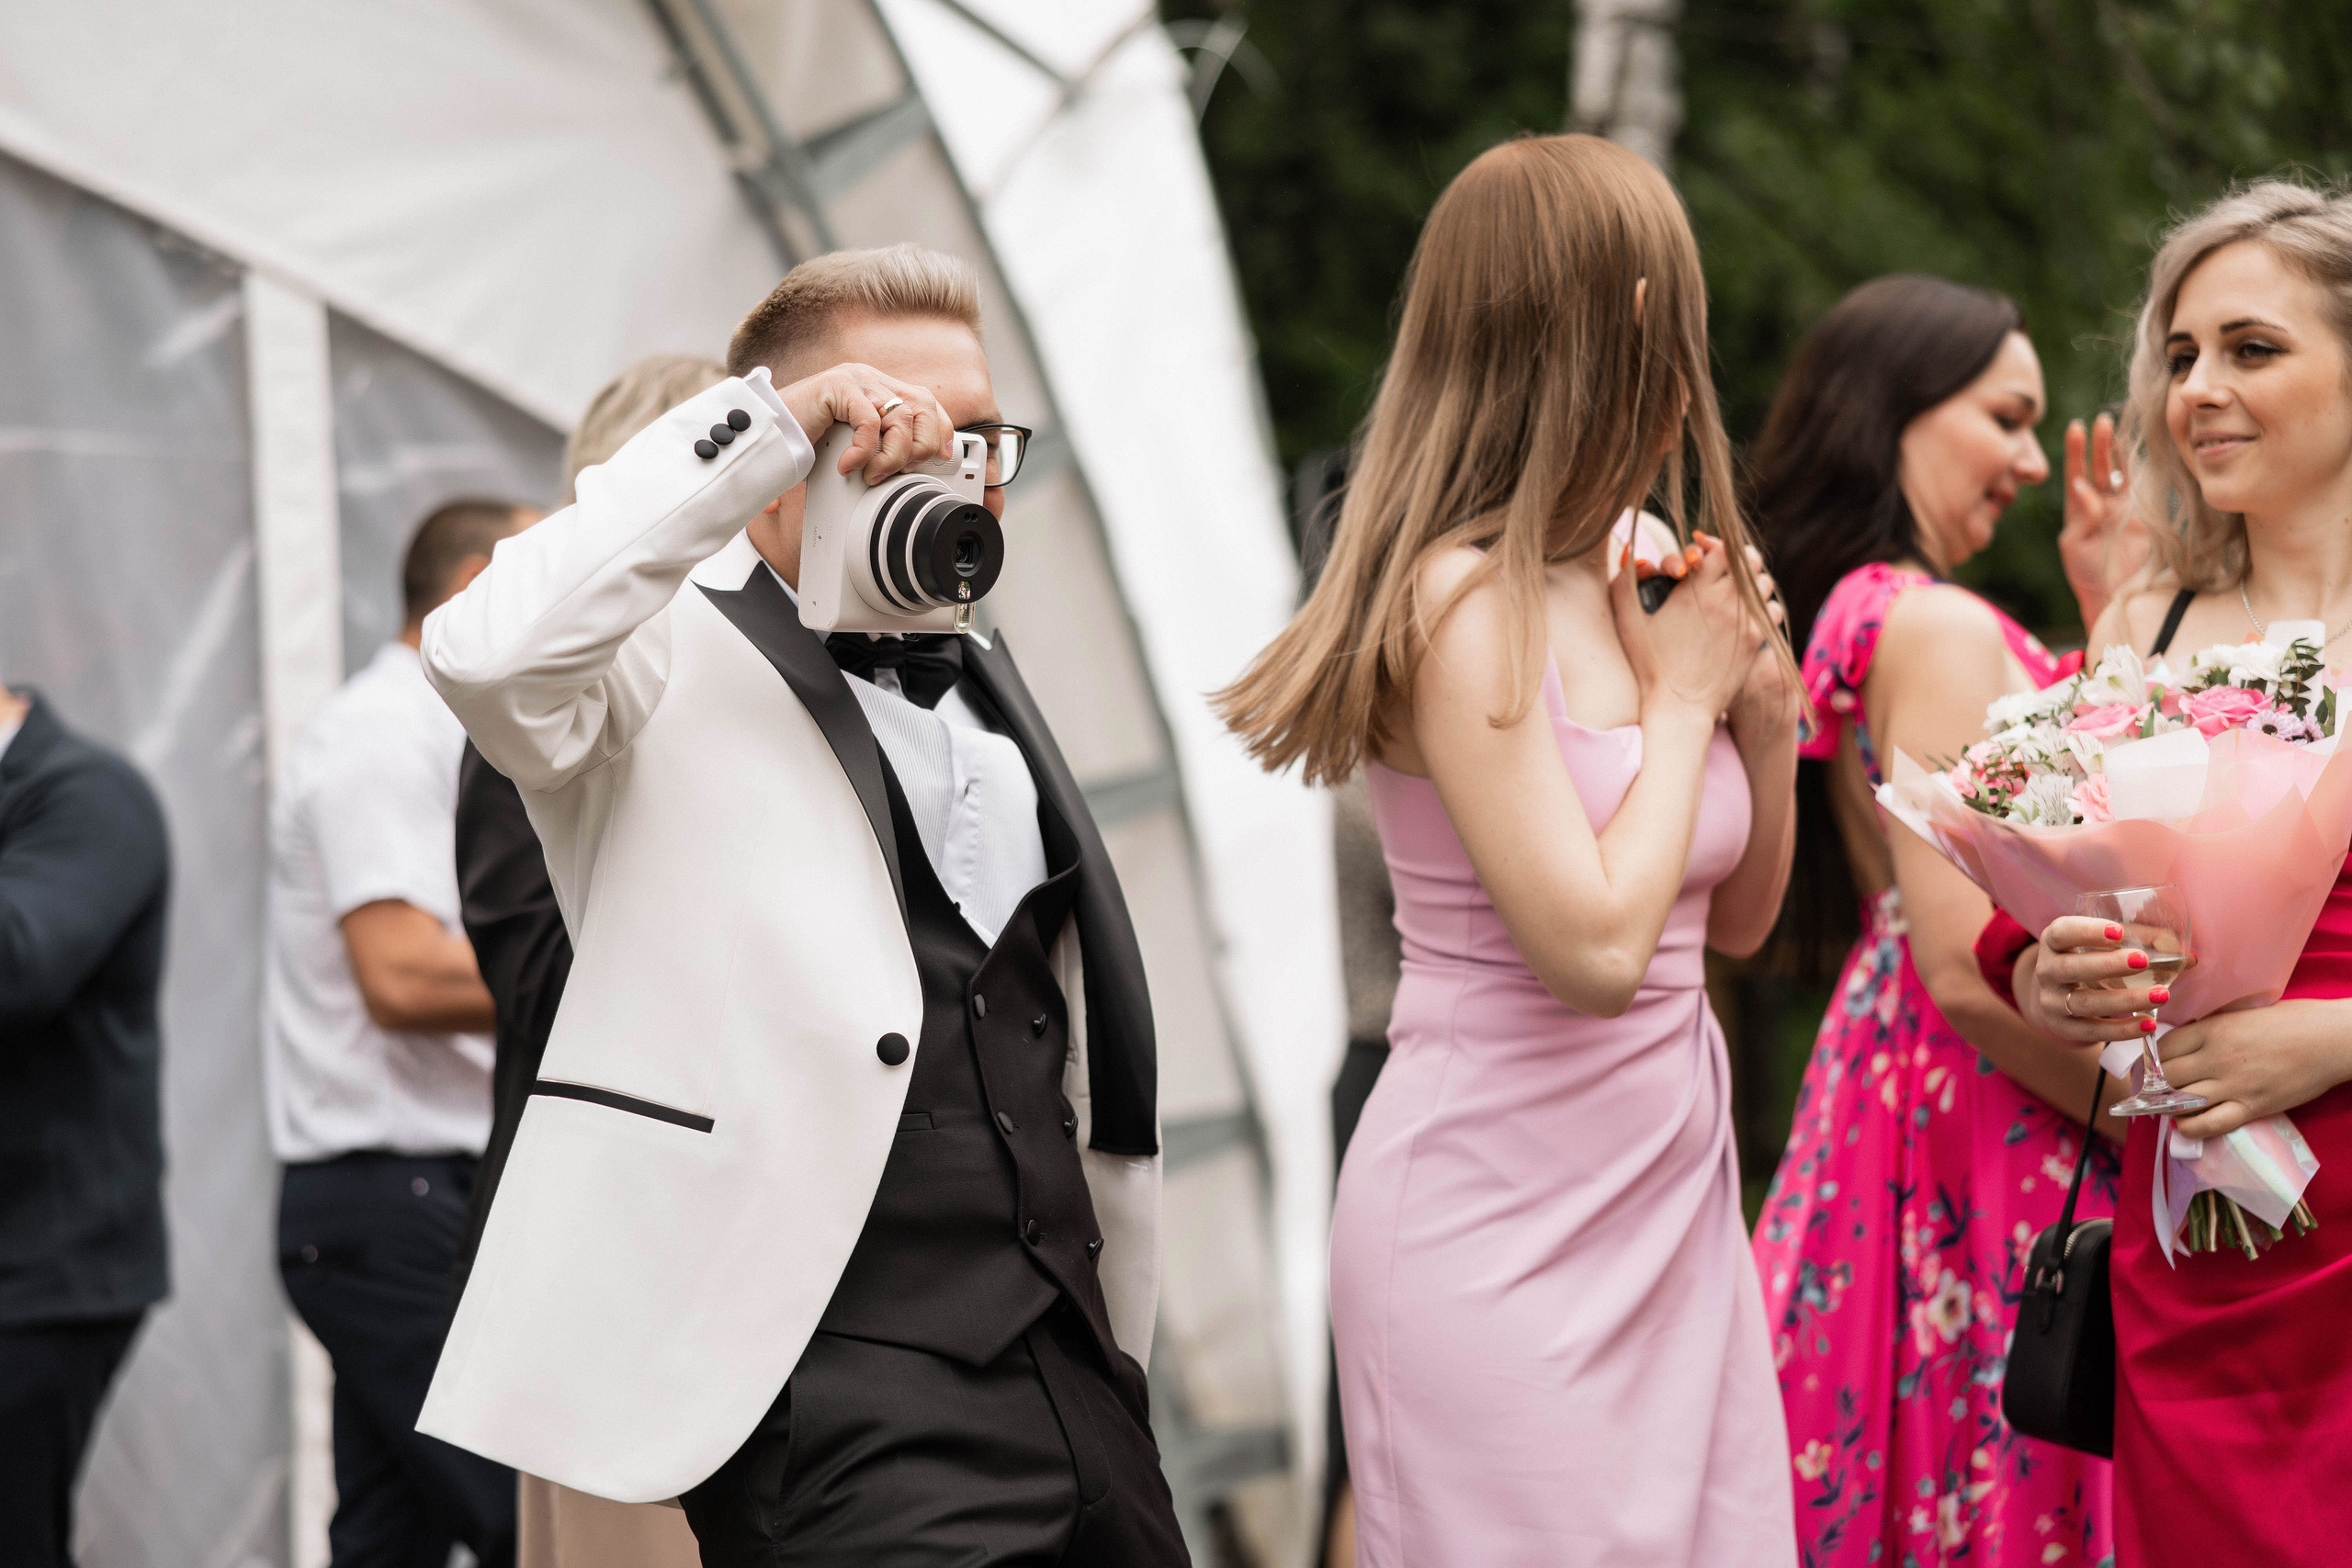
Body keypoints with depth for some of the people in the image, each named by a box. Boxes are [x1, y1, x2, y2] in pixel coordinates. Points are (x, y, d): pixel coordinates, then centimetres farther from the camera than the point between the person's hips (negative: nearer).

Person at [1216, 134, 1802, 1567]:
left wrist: (1768, 717, 1)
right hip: (1505, 1221, -8)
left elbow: (1739, 917, 18)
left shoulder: (1617, 588, 8)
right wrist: (1682, 698, -11)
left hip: (1669, 1209, 8)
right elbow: (1594, 946, -23)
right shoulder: (1463, 600, -15)